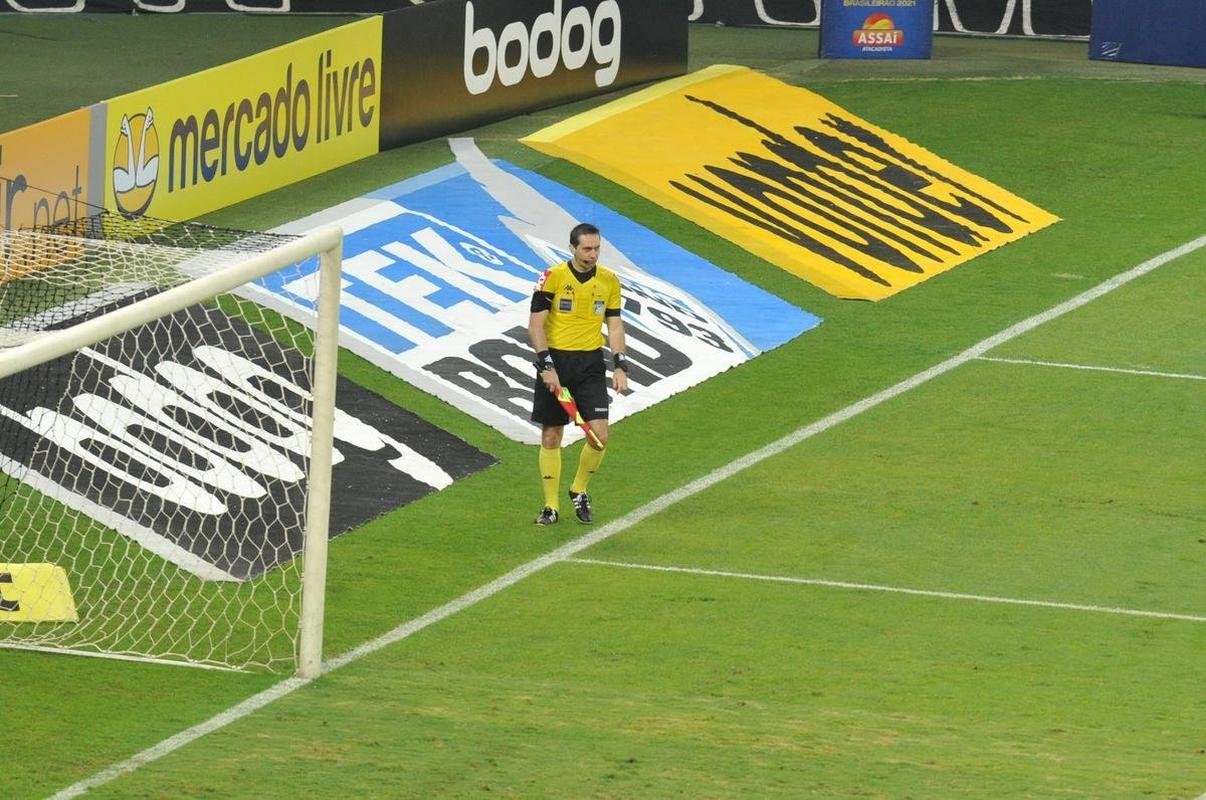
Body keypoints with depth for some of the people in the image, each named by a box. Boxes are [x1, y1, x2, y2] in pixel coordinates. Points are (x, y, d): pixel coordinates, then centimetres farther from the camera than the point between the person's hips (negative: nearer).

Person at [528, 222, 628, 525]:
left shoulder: (609, 281, 3)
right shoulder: (552, 277, -8)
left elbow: (614, 326, 10)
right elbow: (535, 325, -7)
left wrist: (620, 366, 0)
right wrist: (547, 367, -15)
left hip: (591, 364, 2)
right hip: (555, 361, -2)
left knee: (600, 435, -9)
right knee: (551, 436, 2)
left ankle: (579, 491, 15)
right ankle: (551, 505, 13)